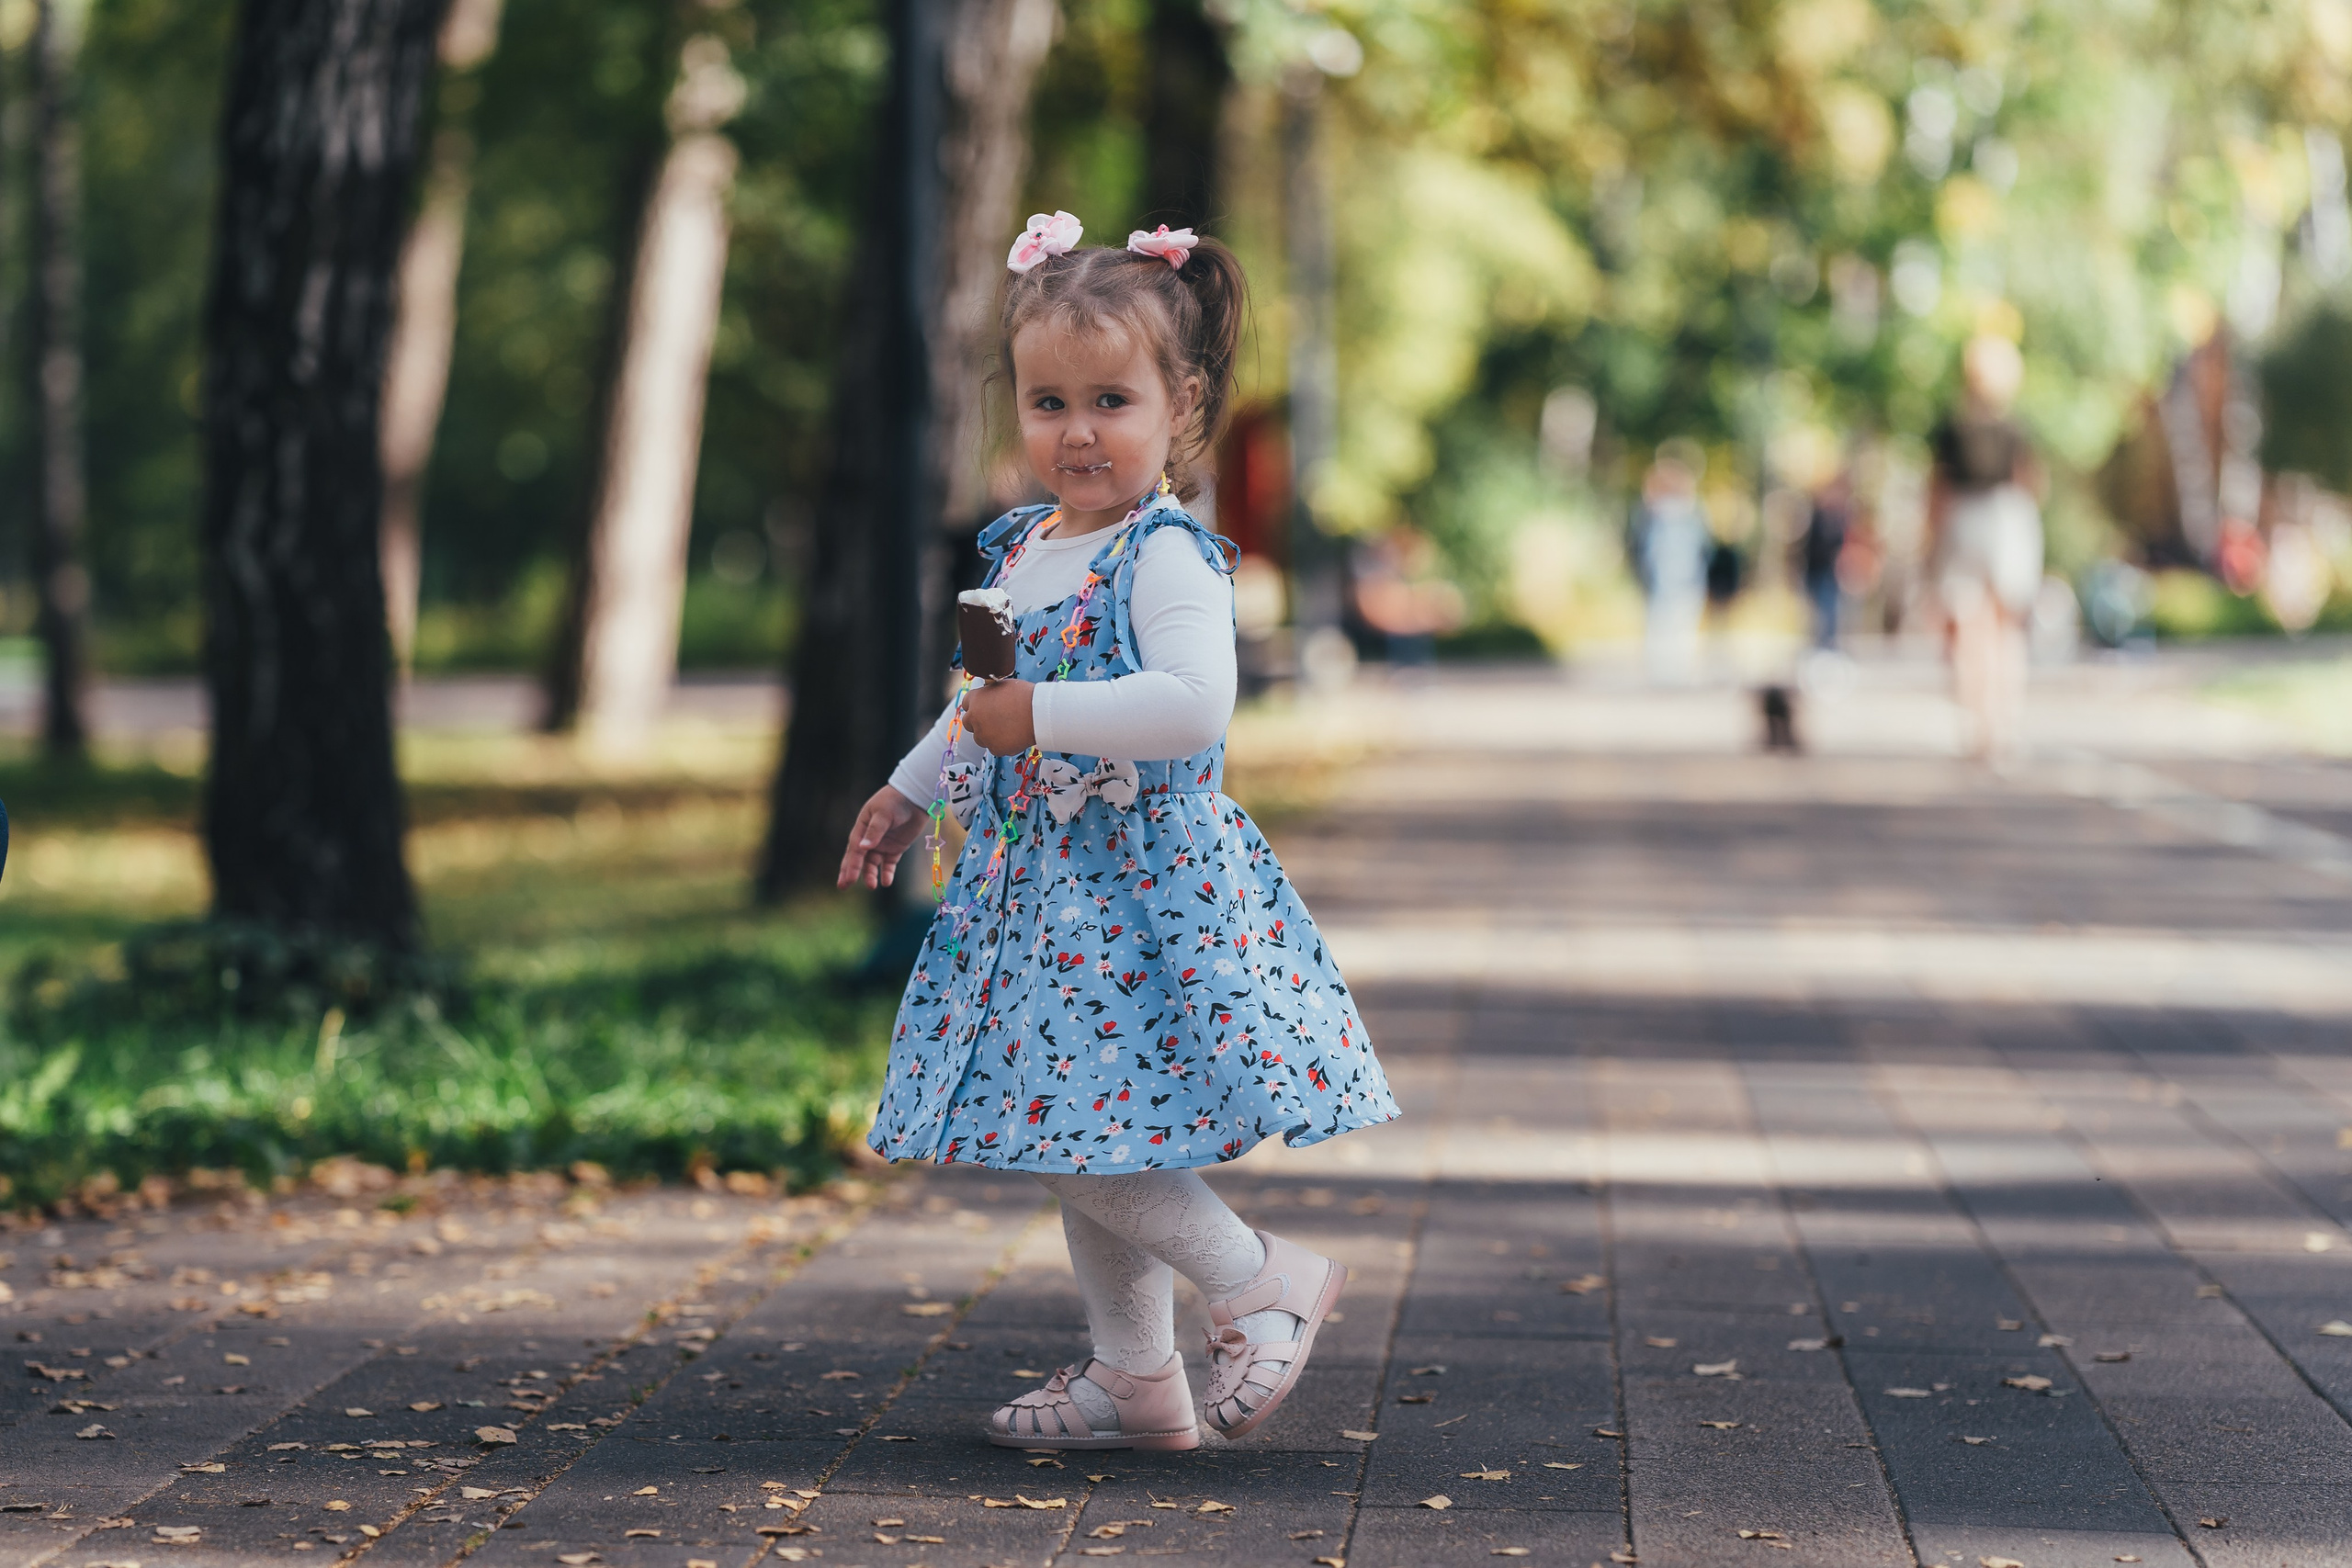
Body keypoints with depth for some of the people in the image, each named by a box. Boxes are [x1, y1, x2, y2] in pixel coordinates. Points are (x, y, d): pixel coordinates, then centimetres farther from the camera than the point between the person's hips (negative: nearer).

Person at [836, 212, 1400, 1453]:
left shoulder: (1168, 559, -16)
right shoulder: (1021, 552, 11)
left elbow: (1194, 705, -30)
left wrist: (1041, 717, -27)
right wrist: (910, 793, 30)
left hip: (1142, 885, -9)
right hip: (1039, 878, 9)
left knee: (1078, 1128, -13)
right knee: (1073, 1143, 13)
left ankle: (1268, 1281, 5)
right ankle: (1136, 1377, 23)